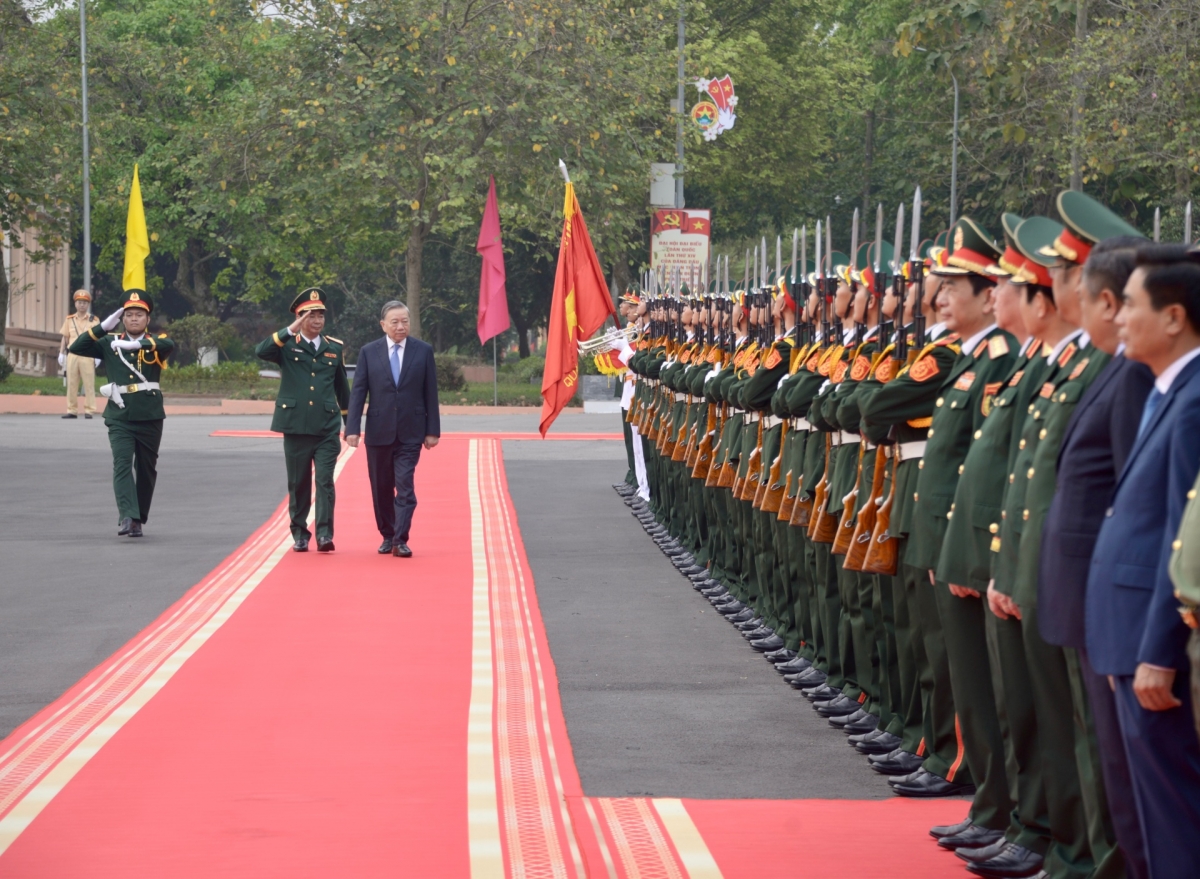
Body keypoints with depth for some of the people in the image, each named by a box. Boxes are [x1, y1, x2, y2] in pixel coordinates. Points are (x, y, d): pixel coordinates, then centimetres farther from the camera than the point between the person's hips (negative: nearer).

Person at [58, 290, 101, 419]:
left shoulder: (94, 320, 4)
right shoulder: (69, 320, 11)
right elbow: (65, 337, 13)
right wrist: (61, 354, 7)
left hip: (87, 355, -3)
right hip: (72, 354, 3)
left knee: (89, 384, -2)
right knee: (71, 384, 4)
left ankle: (89, 410, 0)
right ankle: (72, 410, 9)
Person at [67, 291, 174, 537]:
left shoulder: (155, 343, 5)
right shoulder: (109, 344, 9)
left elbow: (170, 345, -18)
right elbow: (76, 348, 2)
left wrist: (137, 344, -31)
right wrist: (103, 327, -6)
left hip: (150, 417, 0)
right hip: (119, 417, 0)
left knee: (146, 469, 8)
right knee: (122, 464, -16)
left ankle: (139, 519, 21)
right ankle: (127, 516, -27)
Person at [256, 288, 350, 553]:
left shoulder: (334, 348, 11)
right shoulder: (287, 345, 2)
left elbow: (342, 387, 19)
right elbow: (261, 351, -18)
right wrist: (290, 331, -25)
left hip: (327, 428, 1)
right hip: (296, 426, -1)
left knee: (325, 480, -10)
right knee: (298, 484, 6)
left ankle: (324, 533, -11)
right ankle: (299, 534, 16)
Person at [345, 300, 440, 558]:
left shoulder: (423, 351, 2)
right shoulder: (369, 352, 2)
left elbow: (430, 393, 3)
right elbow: (358, 392, 0)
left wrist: (432, 430, 0)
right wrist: (352, 428, -8)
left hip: (410, 432, -1)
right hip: (379, 431, 1)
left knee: (405, 486, -10)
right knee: (381, 488, 9)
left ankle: (401, 540, -10)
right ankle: (387, 536, 22)